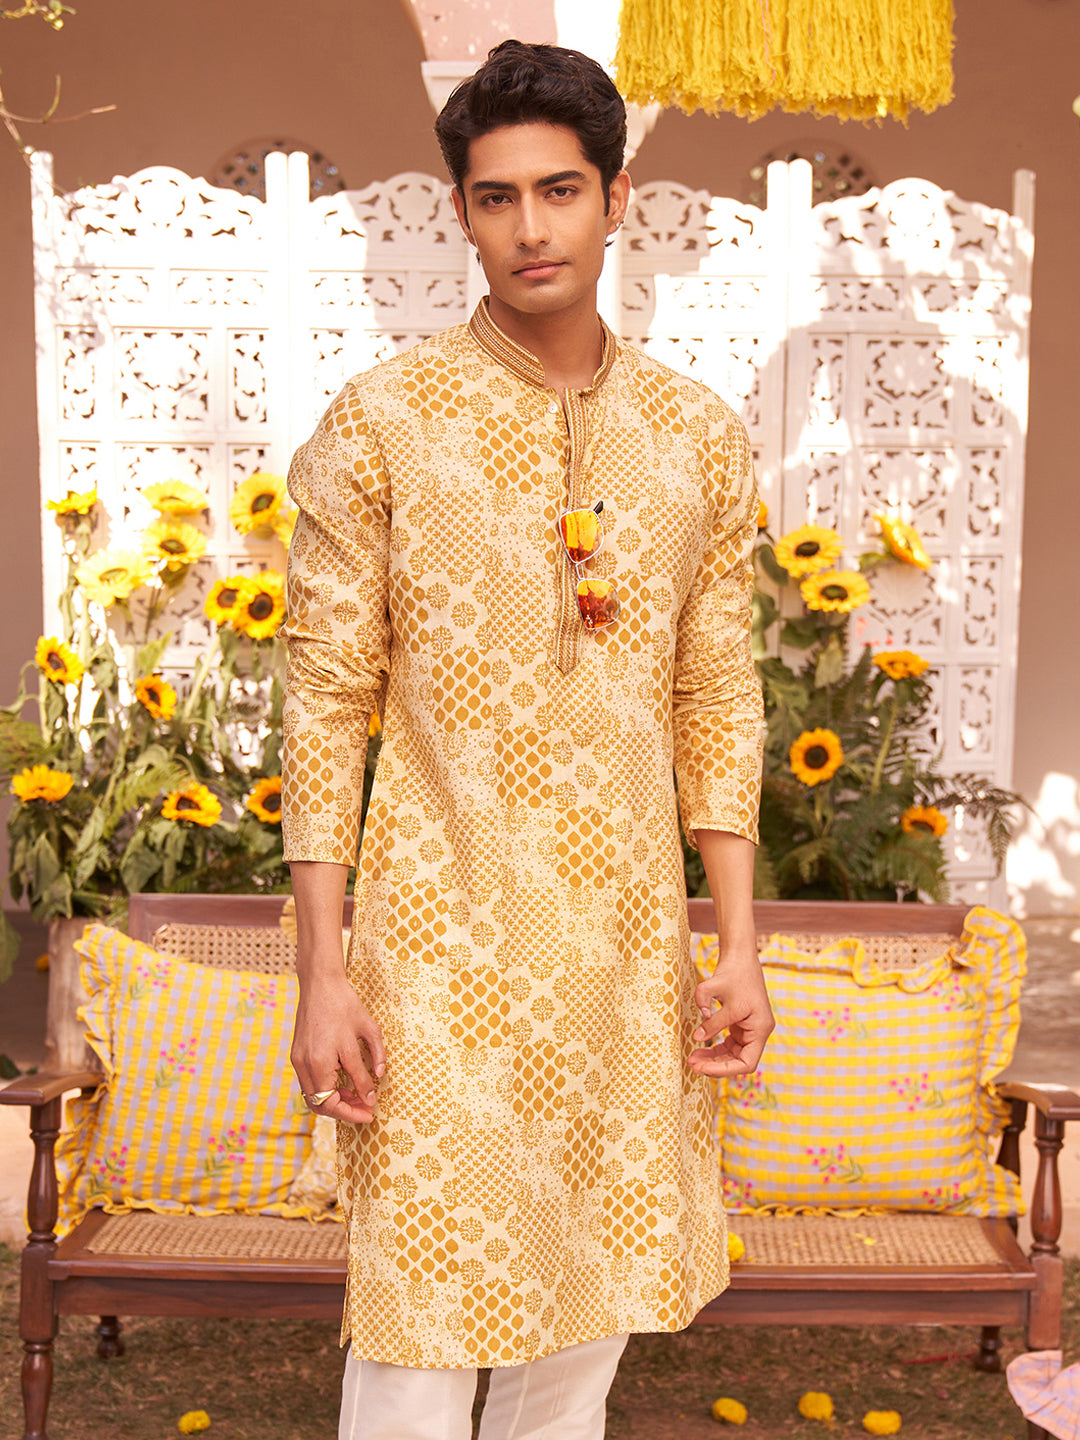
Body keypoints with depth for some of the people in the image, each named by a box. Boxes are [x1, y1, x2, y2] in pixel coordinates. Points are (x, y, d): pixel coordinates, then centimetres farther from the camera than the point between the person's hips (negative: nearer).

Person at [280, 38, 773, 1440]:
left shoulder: (698, 435, 4)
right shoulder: (379, 421, -6)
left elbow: (718, 696, 8)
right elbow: (326, 698, -6)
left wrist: (737, 945, 5)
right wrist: (324, 972, -9)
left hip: (627, 936, 4)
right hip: (444, 930, -3)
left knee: (592, 1311, 15)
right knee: (423, 1316, 3)